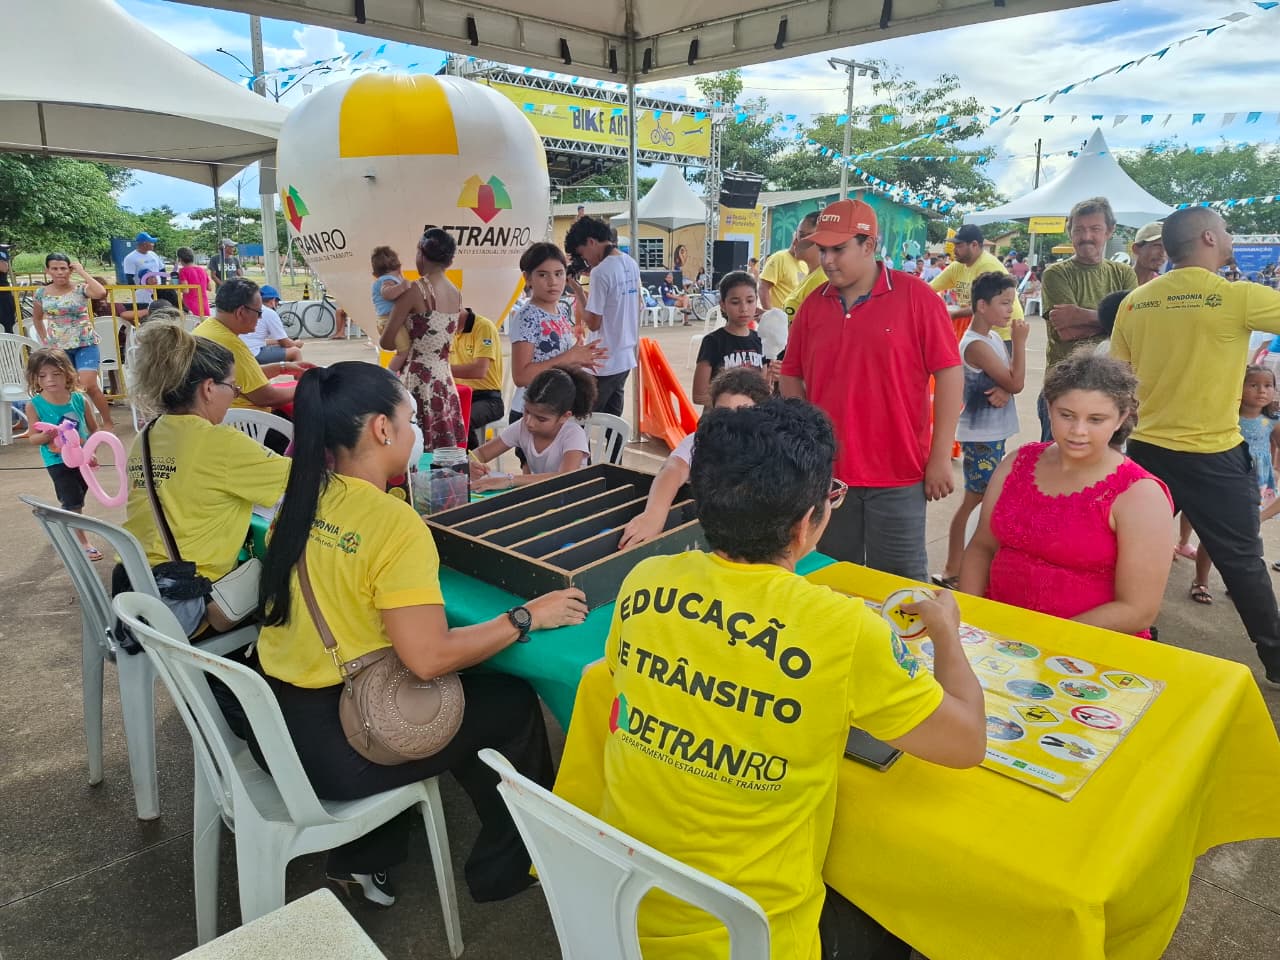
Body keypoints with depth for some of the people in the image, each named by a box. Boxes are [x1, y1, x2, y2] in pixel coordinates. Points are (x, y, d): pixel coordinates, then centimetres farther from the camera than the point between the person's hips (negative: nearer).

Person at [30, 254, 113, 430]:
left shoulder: (81, 289, -7)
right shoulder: (41, 293, 3)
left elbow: (101, 292, -31)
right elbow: (37, 318, 19)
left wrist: (82, 272, -20)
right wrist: (44, 340, 11)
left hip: (85, 344, -4)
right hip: (58, 348, 4)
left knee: (89, 385, -14)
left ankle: (107, 422, 1)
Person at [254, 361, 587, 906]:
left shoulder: (300, 499, 0)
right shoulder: (394, 523, -24)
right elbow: (429, 659, -27)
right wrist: (527, 617, -16)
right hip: (336, 745, -8)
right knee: (513, 703, 10)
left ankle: (364, 858, 34)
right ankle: (509, 868, 32)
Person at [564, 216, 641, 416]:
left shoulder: (601, 272, -17)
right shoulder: (632, 264, 7)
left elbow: (593, 323, -15)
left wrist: (578, 292, -5)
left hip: (604, 363, -8)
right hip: (626, 358, 8)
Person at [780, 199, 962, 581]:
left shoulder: (916, 296, -6)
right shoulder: (813, 304, 5)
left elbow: (950, 373, -6)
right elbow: (792, 376, 12)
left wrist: (940, 456, -8)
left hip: (899, 474, -3)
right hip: (826, 472, 4)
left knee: (900, 580, 8)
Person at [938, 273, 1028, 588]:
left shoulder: (994, 337, 10)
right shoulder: (977, 345, -18)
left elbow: (1012, 381, 8)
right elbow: (1016, 383, -17)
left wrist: (1005, 391, -15)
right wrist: (1020, 341, -12)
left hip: (993, 433, 9)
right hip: (981, 435, -9)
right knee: (976, 499, -5)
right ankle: (952, 570, 1)